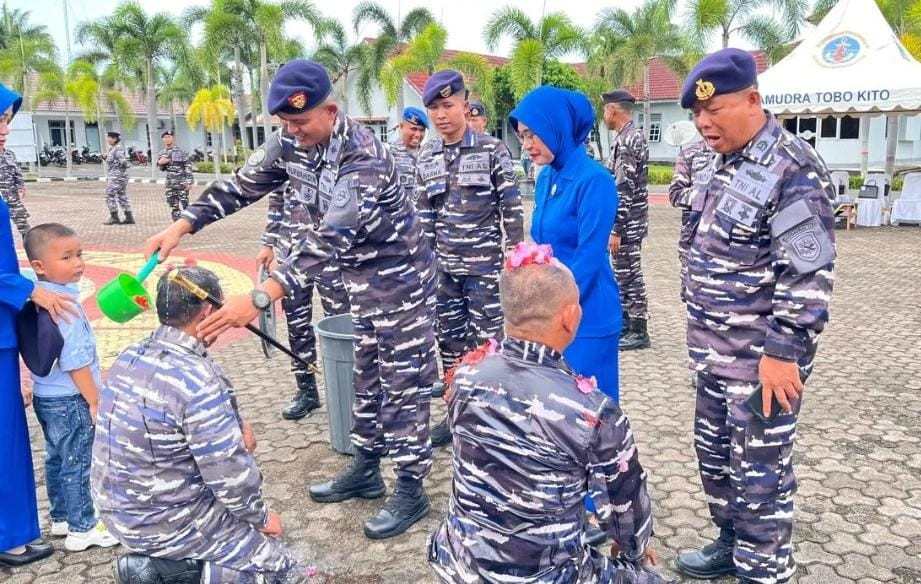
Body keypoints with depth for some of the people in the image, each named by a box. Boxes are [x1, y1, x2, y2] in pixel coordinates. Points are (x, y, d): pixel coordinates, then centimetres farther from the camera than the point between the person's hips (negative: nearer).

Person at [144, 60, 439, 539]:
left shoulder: (363, 157, -32)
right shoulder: (290, 145, -7)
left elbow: (330, 237, -41)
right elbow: (240, 186, 2)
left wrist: (259, 298, -49)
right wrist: (180, 228, -10)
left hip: (400, 276, -8)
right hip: (361, 279, 8)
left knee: (403, 382, -1)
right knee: (366, 376, 16)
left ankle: (410, 489, 11)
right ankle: (365, 469, 31)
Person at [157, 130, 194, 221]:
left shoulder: (182, 151, -4)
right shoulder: (161, 154, 10)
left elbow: (188, 167, -6)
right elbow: (162, 168, 17)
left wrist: (189, 182, -13)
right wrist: (160, 163, -7)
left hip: (182, 183, -5)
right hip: (170, 184, 5)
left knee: (184, 205, -6)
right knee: (173, 206, 7)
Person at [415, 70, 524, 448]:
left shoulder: (493, 150, -7)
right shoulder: (427, 157, 7)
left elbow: (512, 208, -6)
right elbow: (424, 213, 12)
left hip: (485, 264, -5)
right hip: (445, 267, 5)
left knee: (487, 340, 1)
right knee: (449, 340, 11)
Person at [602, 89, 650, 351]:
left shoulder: (627, 140, -19)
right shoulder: (632, 136, 14)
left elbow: (624, 191, -23)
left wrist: (615, 229, -22)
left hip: (627, 223, -10)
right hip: (630, 221, 10)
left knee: (630, 275, -2)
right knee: (623, 274, 17)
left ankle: (639, 332, 7)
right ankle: (625, 323, 28)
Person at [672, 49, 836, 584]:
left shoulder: (793, 172, -18)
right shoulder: (722, 164, 9)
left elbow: (809, 275, -21)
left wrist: (783, 352, -22)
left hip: (761, 357, -9)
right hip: (715, 350, 9)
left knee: (760, 470, 4)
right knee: (714, 453, 20)